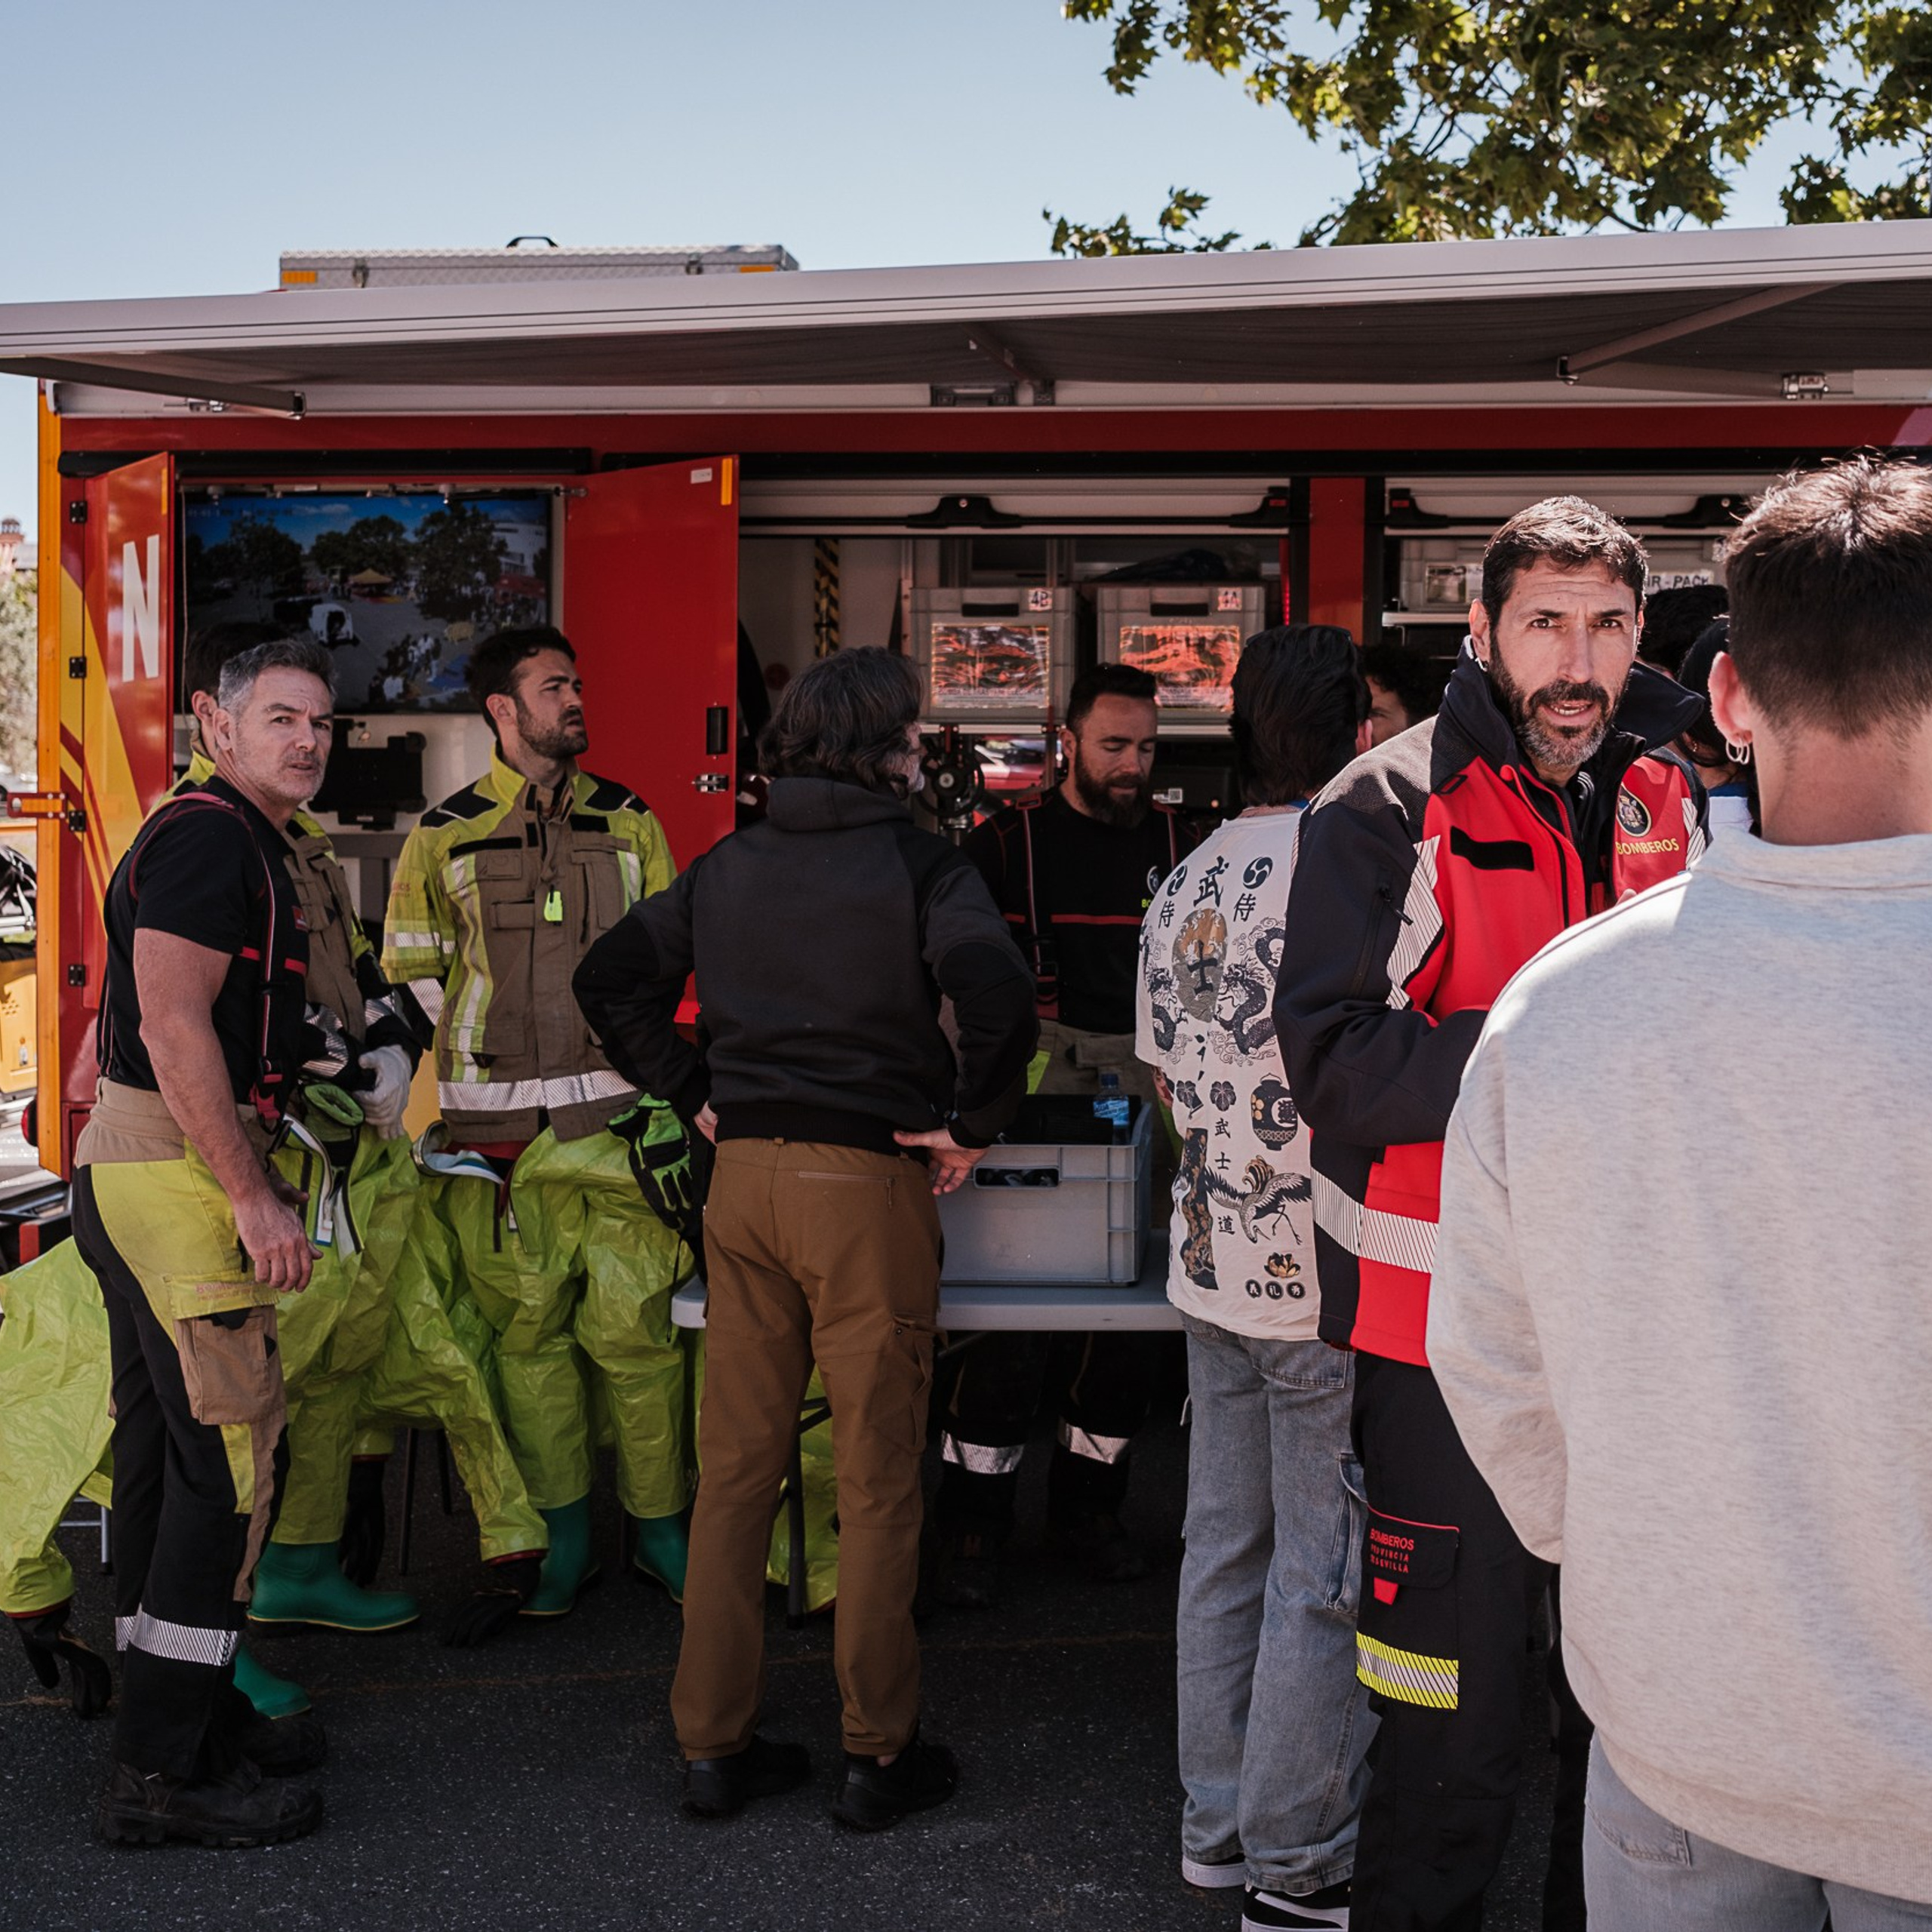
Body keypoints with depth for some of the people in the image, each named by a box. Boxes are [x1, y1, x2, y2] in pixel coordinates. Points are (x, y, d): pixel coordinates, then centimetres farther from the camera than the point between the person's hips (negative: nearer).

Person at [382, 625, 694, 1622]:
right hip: (498, 1124, 0)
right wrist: (490, 1044, 0)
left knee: (634, 1325, -3)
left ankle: (658, 1529, 10)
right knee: (528, 1327, 3)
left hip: (614, 1116, 1)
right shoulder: (445, 837, 6)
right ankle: (565, 1539, 13)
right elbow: (412, 974, 8)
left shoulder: (629, 824, 12)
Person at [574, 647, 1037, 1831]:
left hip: (745, 1174, 5)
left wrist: (694, 1094, 14)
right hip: (868, 1178, -5)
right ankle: (880, 1755, 13)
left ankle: (716, 1743, 19)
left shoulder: (728, 866, 10)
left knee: (736, 1467, 12)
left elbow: (611, 976, 14)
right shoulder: (918, 864, -7)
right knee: (878, 1477, 4)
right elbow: (998, 990, -23)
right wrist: (972, 1125, -10)